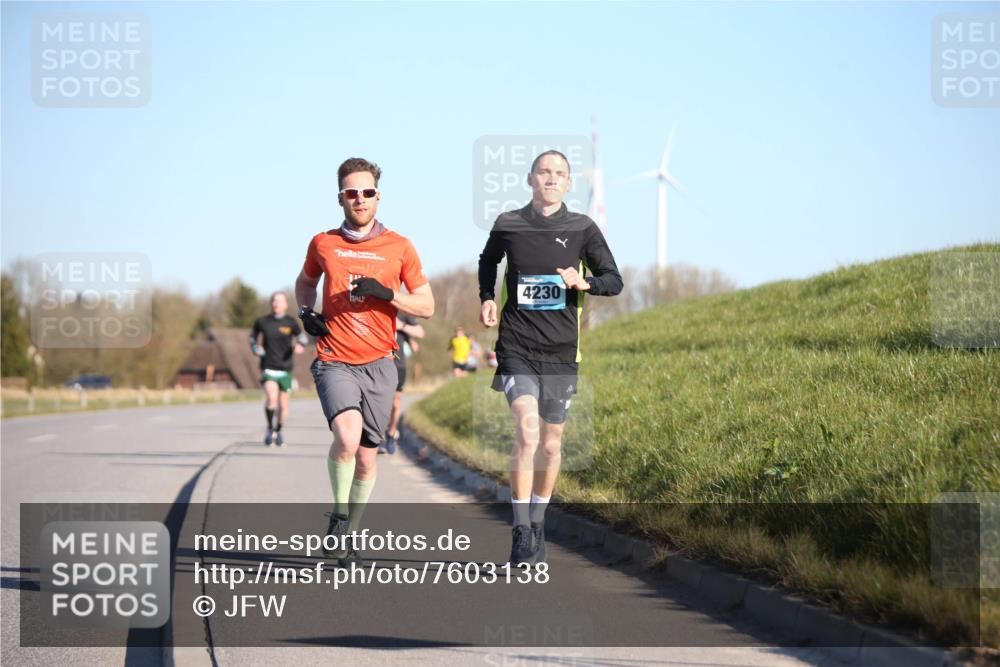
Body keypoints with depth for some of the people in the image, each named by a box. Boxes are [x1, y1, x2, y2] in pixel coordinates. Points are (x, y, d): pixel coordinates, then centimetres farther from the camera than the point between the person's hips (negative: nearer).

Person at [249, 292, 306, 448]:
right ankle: (270, 428, -4)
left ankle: (278, 432, 31)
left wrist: (299, 345, -8)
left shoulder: (291, 323, -1)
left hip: (285, 369, 1)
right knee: (271, 398, -24)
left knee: (283, 405, 8)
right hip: (268, 368, -1)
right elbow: (253, 336, 20)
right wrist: (255, 348, 2)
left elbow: (302, 337, 14)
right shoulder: (262, 322, 1)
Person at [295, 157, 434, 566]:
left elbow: (426, 306, 4)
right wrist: (305, 312, 6)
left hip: (378, 364, 1)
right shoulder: (322, 244, 5)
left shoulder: (399, 248, 2)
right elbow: (306, 281, 26)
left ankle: (348, 536, 24)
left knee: (367, 456, 5)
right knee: (347, 435, -26)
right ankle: (339, 515, -5)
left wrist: (386, 293, -12)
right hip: (334, 361, -1)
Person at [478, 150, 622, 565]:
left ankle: (537, 526, 30)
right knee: (527, 431, -19)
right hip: (517, 348, -2)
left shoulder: (581, 228, 2)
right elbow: (488, 261, 24)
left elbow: (614, 280, 4)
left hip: (561, 351, 2)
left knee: (551, 444, 10)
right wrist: (487, 298, 8)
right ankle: (520, 532, -13)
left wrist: (584, 283, -16)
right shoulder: (508, 224, 3)